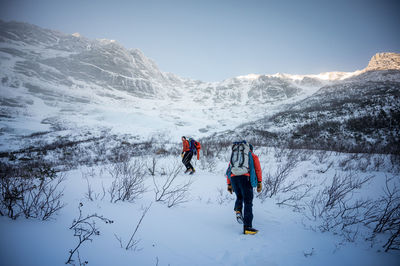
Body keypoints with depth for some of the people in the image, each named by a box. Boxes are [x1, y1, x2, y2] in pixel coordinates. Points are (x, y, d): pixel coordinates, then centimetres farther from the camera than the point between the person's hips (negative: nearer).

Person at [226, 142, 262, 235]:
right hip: (245, 178, -3)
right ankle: (247, 227, -6)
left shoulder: (233, 156, 29)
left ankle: (238, 210, -3)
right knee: (248, 202, 1)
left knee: (239, 197, 27)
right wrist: (259, 183, 7)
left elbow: (229, 171, 23)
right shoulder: (253, 156, 21)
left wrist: (229, 185, 22)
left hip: (233, 178, 3)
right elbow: (258, 169, 9)